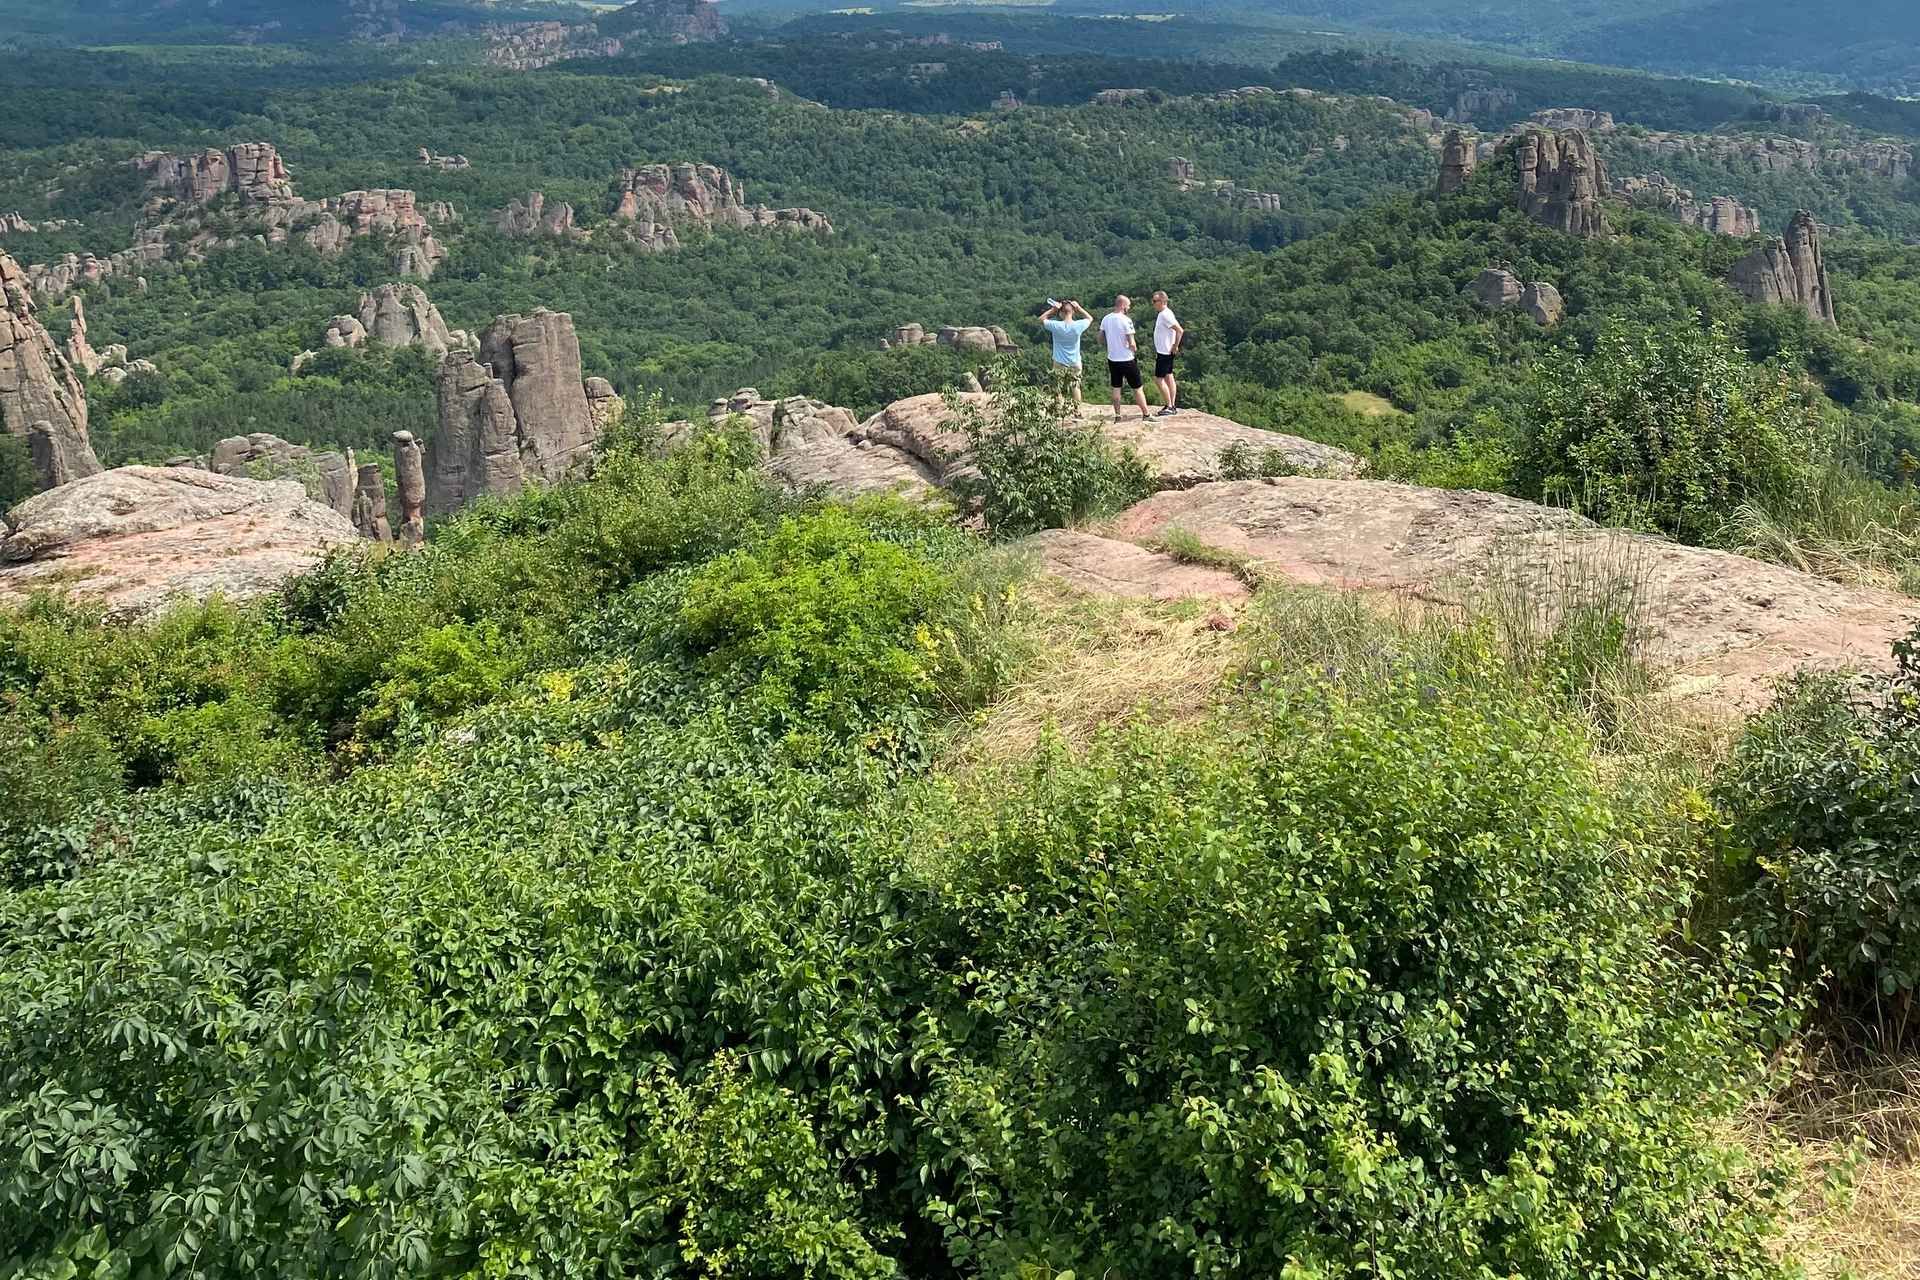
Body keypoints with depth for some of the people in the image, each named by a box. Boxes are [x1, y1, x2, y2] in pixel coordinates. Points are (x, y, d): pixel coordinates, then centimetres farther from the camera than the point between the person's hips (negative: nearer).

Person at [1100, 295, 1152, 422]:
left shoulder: (1106, 319, 1)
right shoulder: (1126, 320, -18)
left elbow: (1100, 337, 12)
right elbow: (1132, 343, -18)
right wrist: (1135, 350, 1)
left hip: (1112, 359, 6)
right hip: (1127, 359, -6)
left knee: (1116, 388, 14)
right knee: (1137, 388, 4)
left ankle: (1117, 416, 16)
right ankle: (1146, 415, 9)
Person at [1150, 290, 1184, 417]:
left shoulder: (1166, 315, -20)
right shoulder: (1163, 313, 11)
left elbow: (1180, 330, -27)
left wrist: (1175, 346, -20)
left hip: (1165, 352, -10)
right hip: (1162, 351, 10)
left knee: (1158, 379, -7)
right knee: (1168, 377, 12)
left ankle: (1169, 406, -3)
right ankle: (1172, 406, 16)